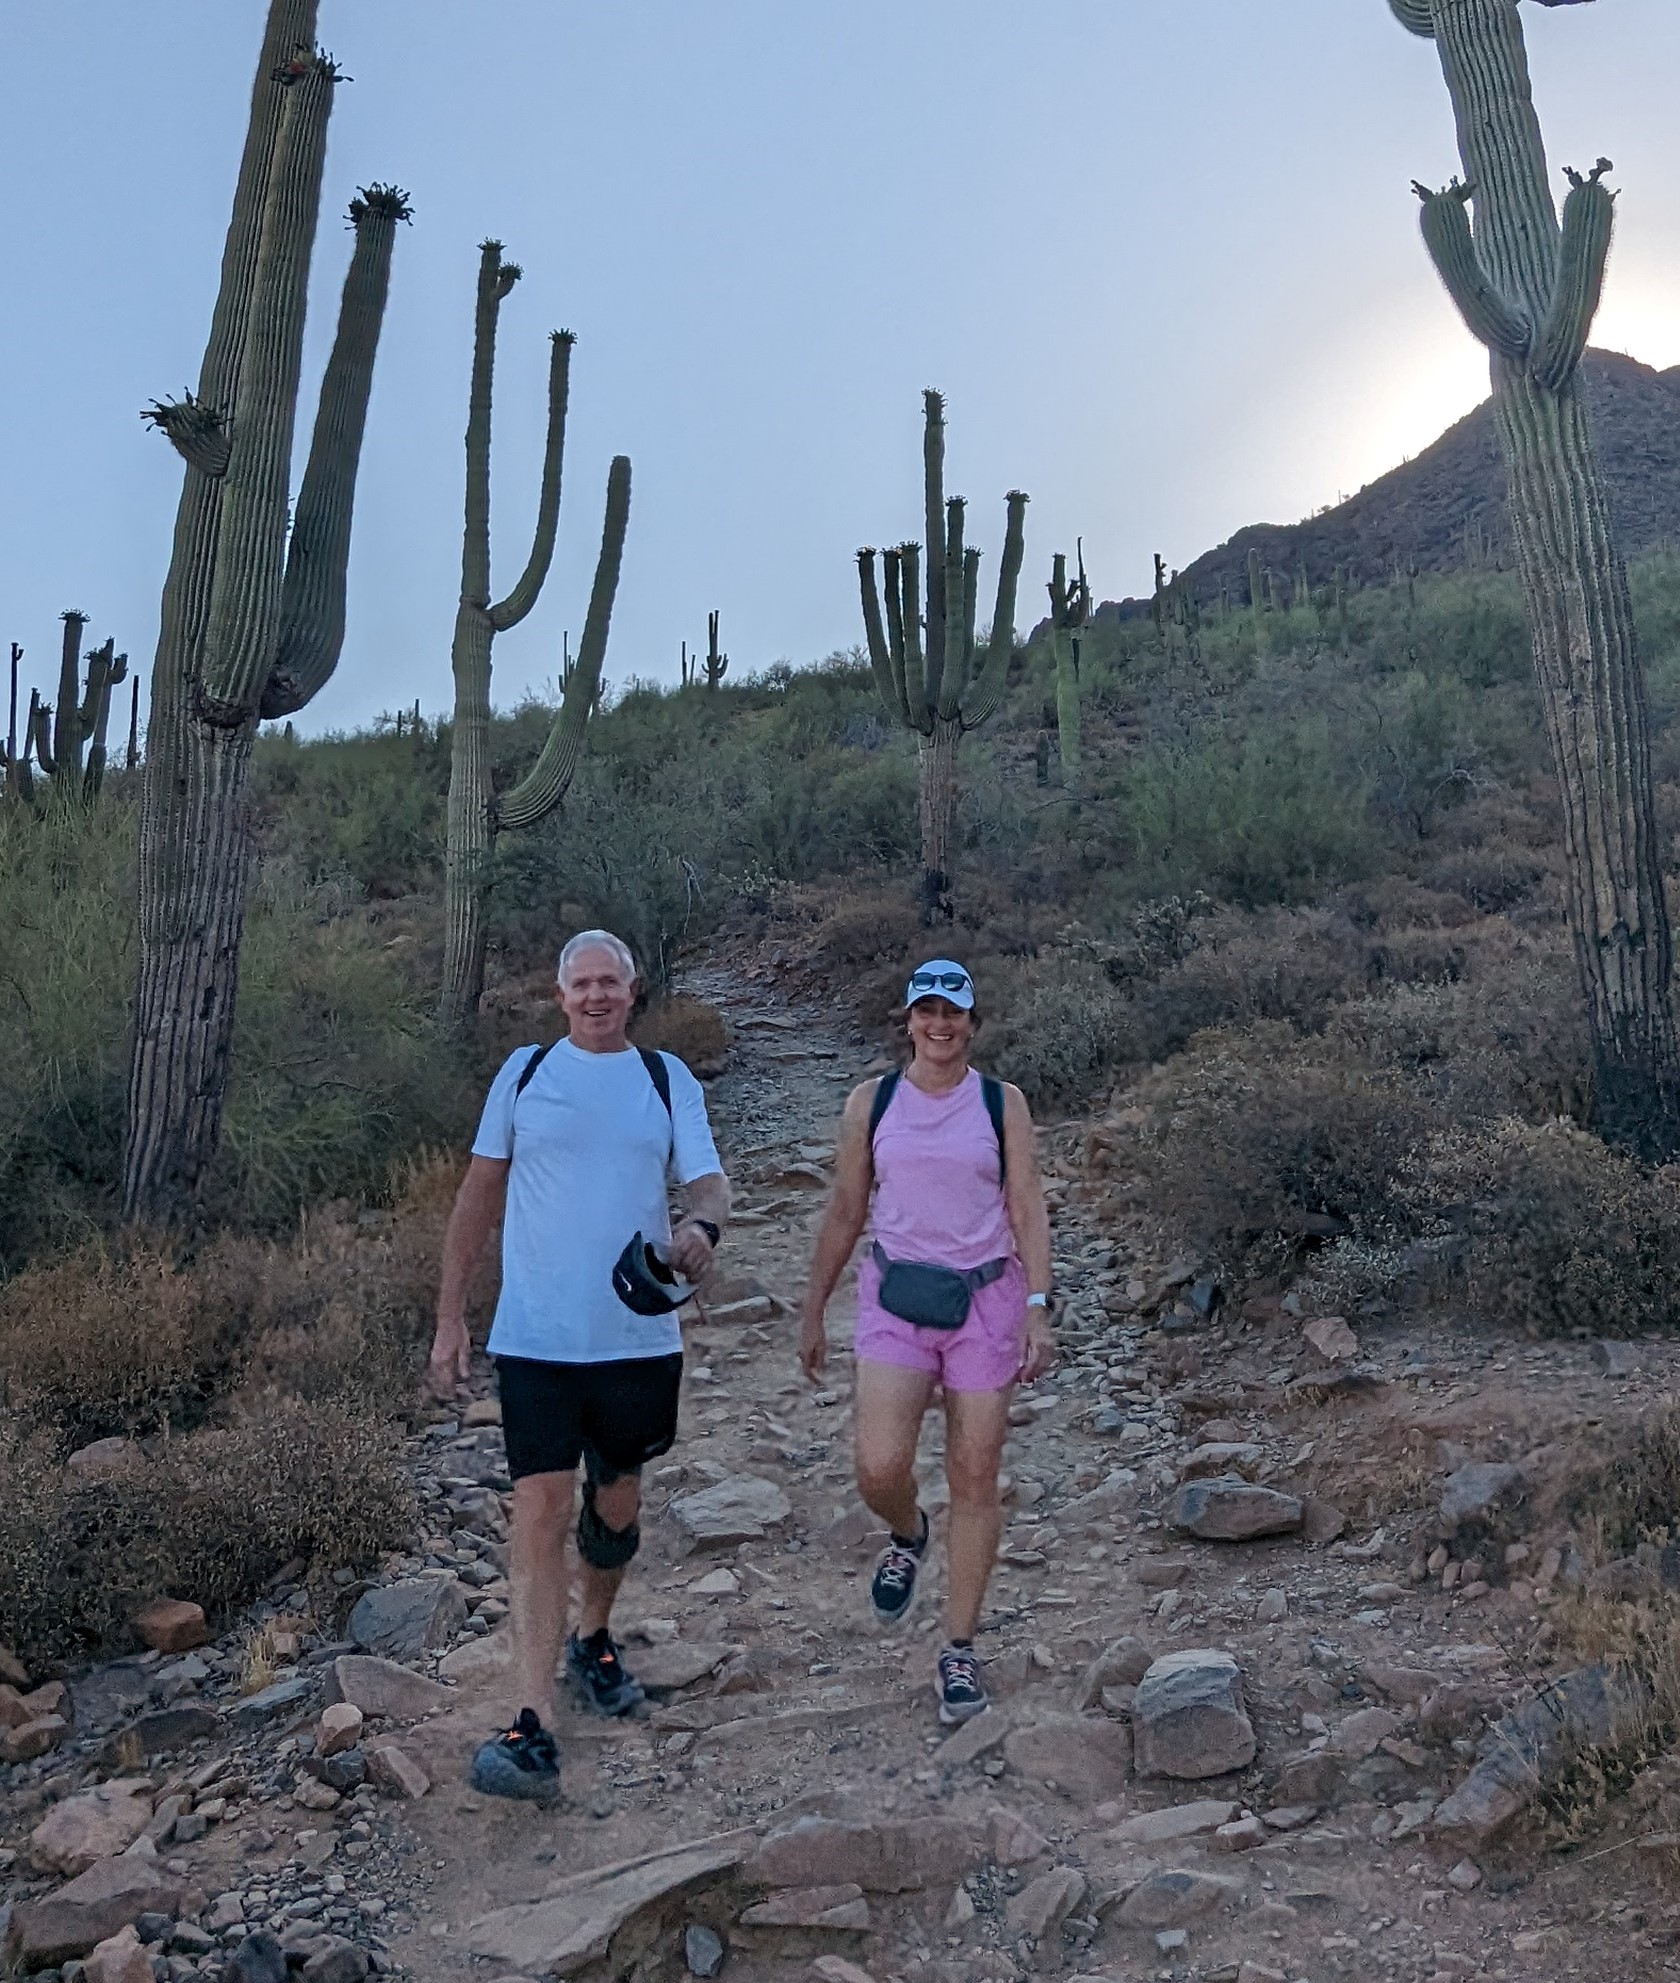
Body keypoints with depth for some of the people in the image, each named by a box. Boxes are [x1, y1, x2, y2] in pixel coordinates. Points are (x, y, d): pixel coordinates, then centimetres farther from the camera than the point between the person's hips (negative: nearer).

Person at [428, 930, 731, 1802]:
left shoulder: (668, 1079, 5)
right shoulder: (524, 1073, 3)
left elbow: (709, 1180, -1)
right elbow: (479, 1197, 7)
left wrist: (703, 1226, -27)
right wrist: (449, 1320, 3)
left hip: (639, 1335, 2)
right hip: (536, 1337, -2)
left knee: (617, 1505, 16)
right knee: (540, 1515, -9)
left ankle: (593, 1641, 43)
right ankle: (533, 1733, -8)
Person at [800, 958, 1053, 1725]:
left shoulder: (1003, 1104, 2)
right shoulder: (872, 1102, 4)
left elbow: (1027, 1209, -1)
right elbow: (844, 1212, 9)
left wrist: (1038, 1307, -12)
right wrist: (813, 1312, 10)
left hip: (985, 1298, 0)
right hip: (896, 1296, 0)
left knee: (975, 1480, 4)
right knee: (879, 1467, -14)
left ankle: (959, 1651, 19)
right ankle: (907, 1535, 24)